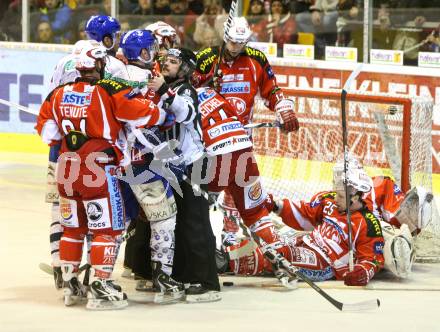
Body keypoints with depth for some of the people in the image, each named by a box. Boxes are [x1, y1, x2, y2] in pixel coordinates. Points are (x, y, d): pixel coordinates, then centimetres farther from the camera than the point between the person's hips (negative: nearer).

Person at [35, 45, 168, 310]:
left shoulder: (59, 93, 7)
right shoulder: (110, 91, -11)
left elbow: (46, 131, 14)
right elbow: (143, 114, -13)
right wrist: (162, 114, 6)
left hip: (67, 168, 6)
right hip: (99, 169, -6)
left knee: (73, 227, 18)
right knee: (106, 228, 1)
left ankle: (70, 285, 25)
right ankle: (100, 288, -3)